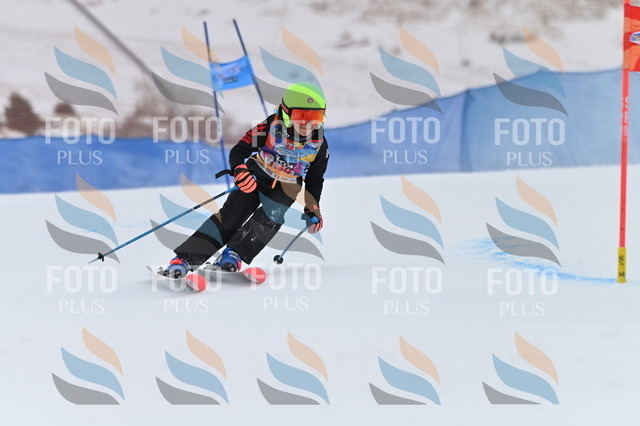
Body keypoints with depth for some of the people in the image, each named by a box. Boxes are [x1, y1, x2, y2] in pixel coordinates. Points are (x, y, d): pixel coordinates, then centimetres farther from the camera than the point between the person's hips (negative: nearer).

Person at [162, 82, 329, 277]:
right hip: (255, 178, -2)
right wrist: (239, 170, -38)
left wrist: (312, 210, 0)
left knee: (271, 216, -27)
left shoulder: (319, 144, -13)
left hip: (286, 187, 2)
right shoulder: (271, 127, -22)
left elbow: (314, 180, 4)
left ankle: (234, 254, -22)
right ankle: (186, 258, -17)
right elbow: (239, 151, -19)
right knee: (232, 215, -14)